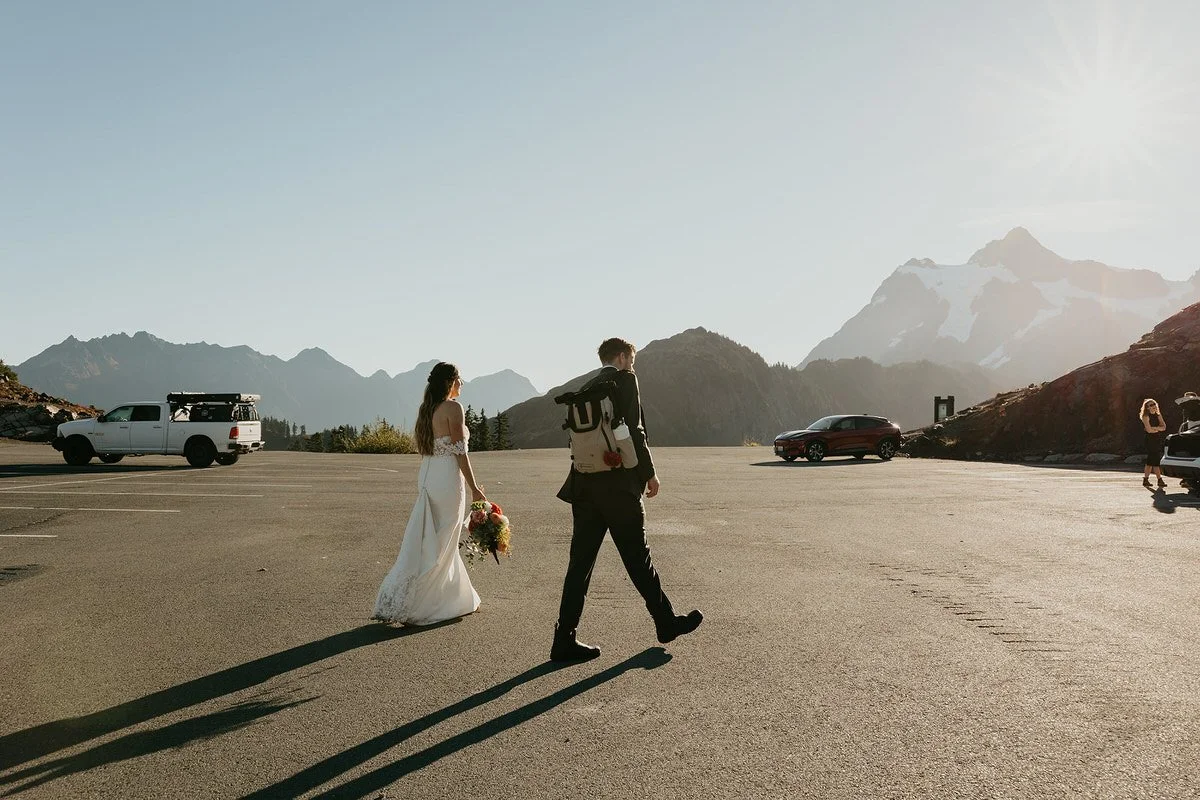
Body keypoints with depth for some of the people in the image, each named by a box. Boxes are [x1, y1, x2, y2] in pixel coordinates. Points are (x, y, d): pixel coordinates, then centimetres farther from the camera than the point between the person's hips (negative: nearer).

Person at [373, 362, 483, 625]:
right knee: (439, 546, 0)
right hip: (448, 479, -9)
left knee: (436, 542, 14)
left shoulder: (426, 408, 10)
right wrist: (473, 488, -9)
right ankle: (407, 606, 2)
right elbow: (460, 452, -15)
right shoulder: (453, 407, -13)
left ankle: (459, 600, 26)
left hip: (427, 477, 9)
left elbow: (424, 446, 14)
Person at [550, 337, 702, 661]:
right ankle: (666, 622, 25)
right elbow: (634, 431, -13)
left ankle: (565, 638, 7)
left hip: (584, 485, 7)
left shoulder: (586, 388, 16)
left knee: (581, 561, 6)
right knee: (637, 556, 7)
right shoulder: (624, 379, -4)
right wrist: (649, 473, -6)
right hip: (618, 485, -6)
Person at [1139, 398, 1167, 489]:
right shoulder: (1146, 416, -7)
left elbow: (1164, 427, 2)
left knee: (1151, 461, 8)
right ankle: (1160, 480, -7)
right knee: (1156, 461, -9)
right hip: (1151, 440, -7)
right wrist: (1159, 429, 0)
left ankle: (1145, 480, 13)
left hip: (1159, 440, 7)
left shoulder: (1158, 415, 14)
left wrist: (1154, 428, -13)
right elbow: (1149, 430, -15)